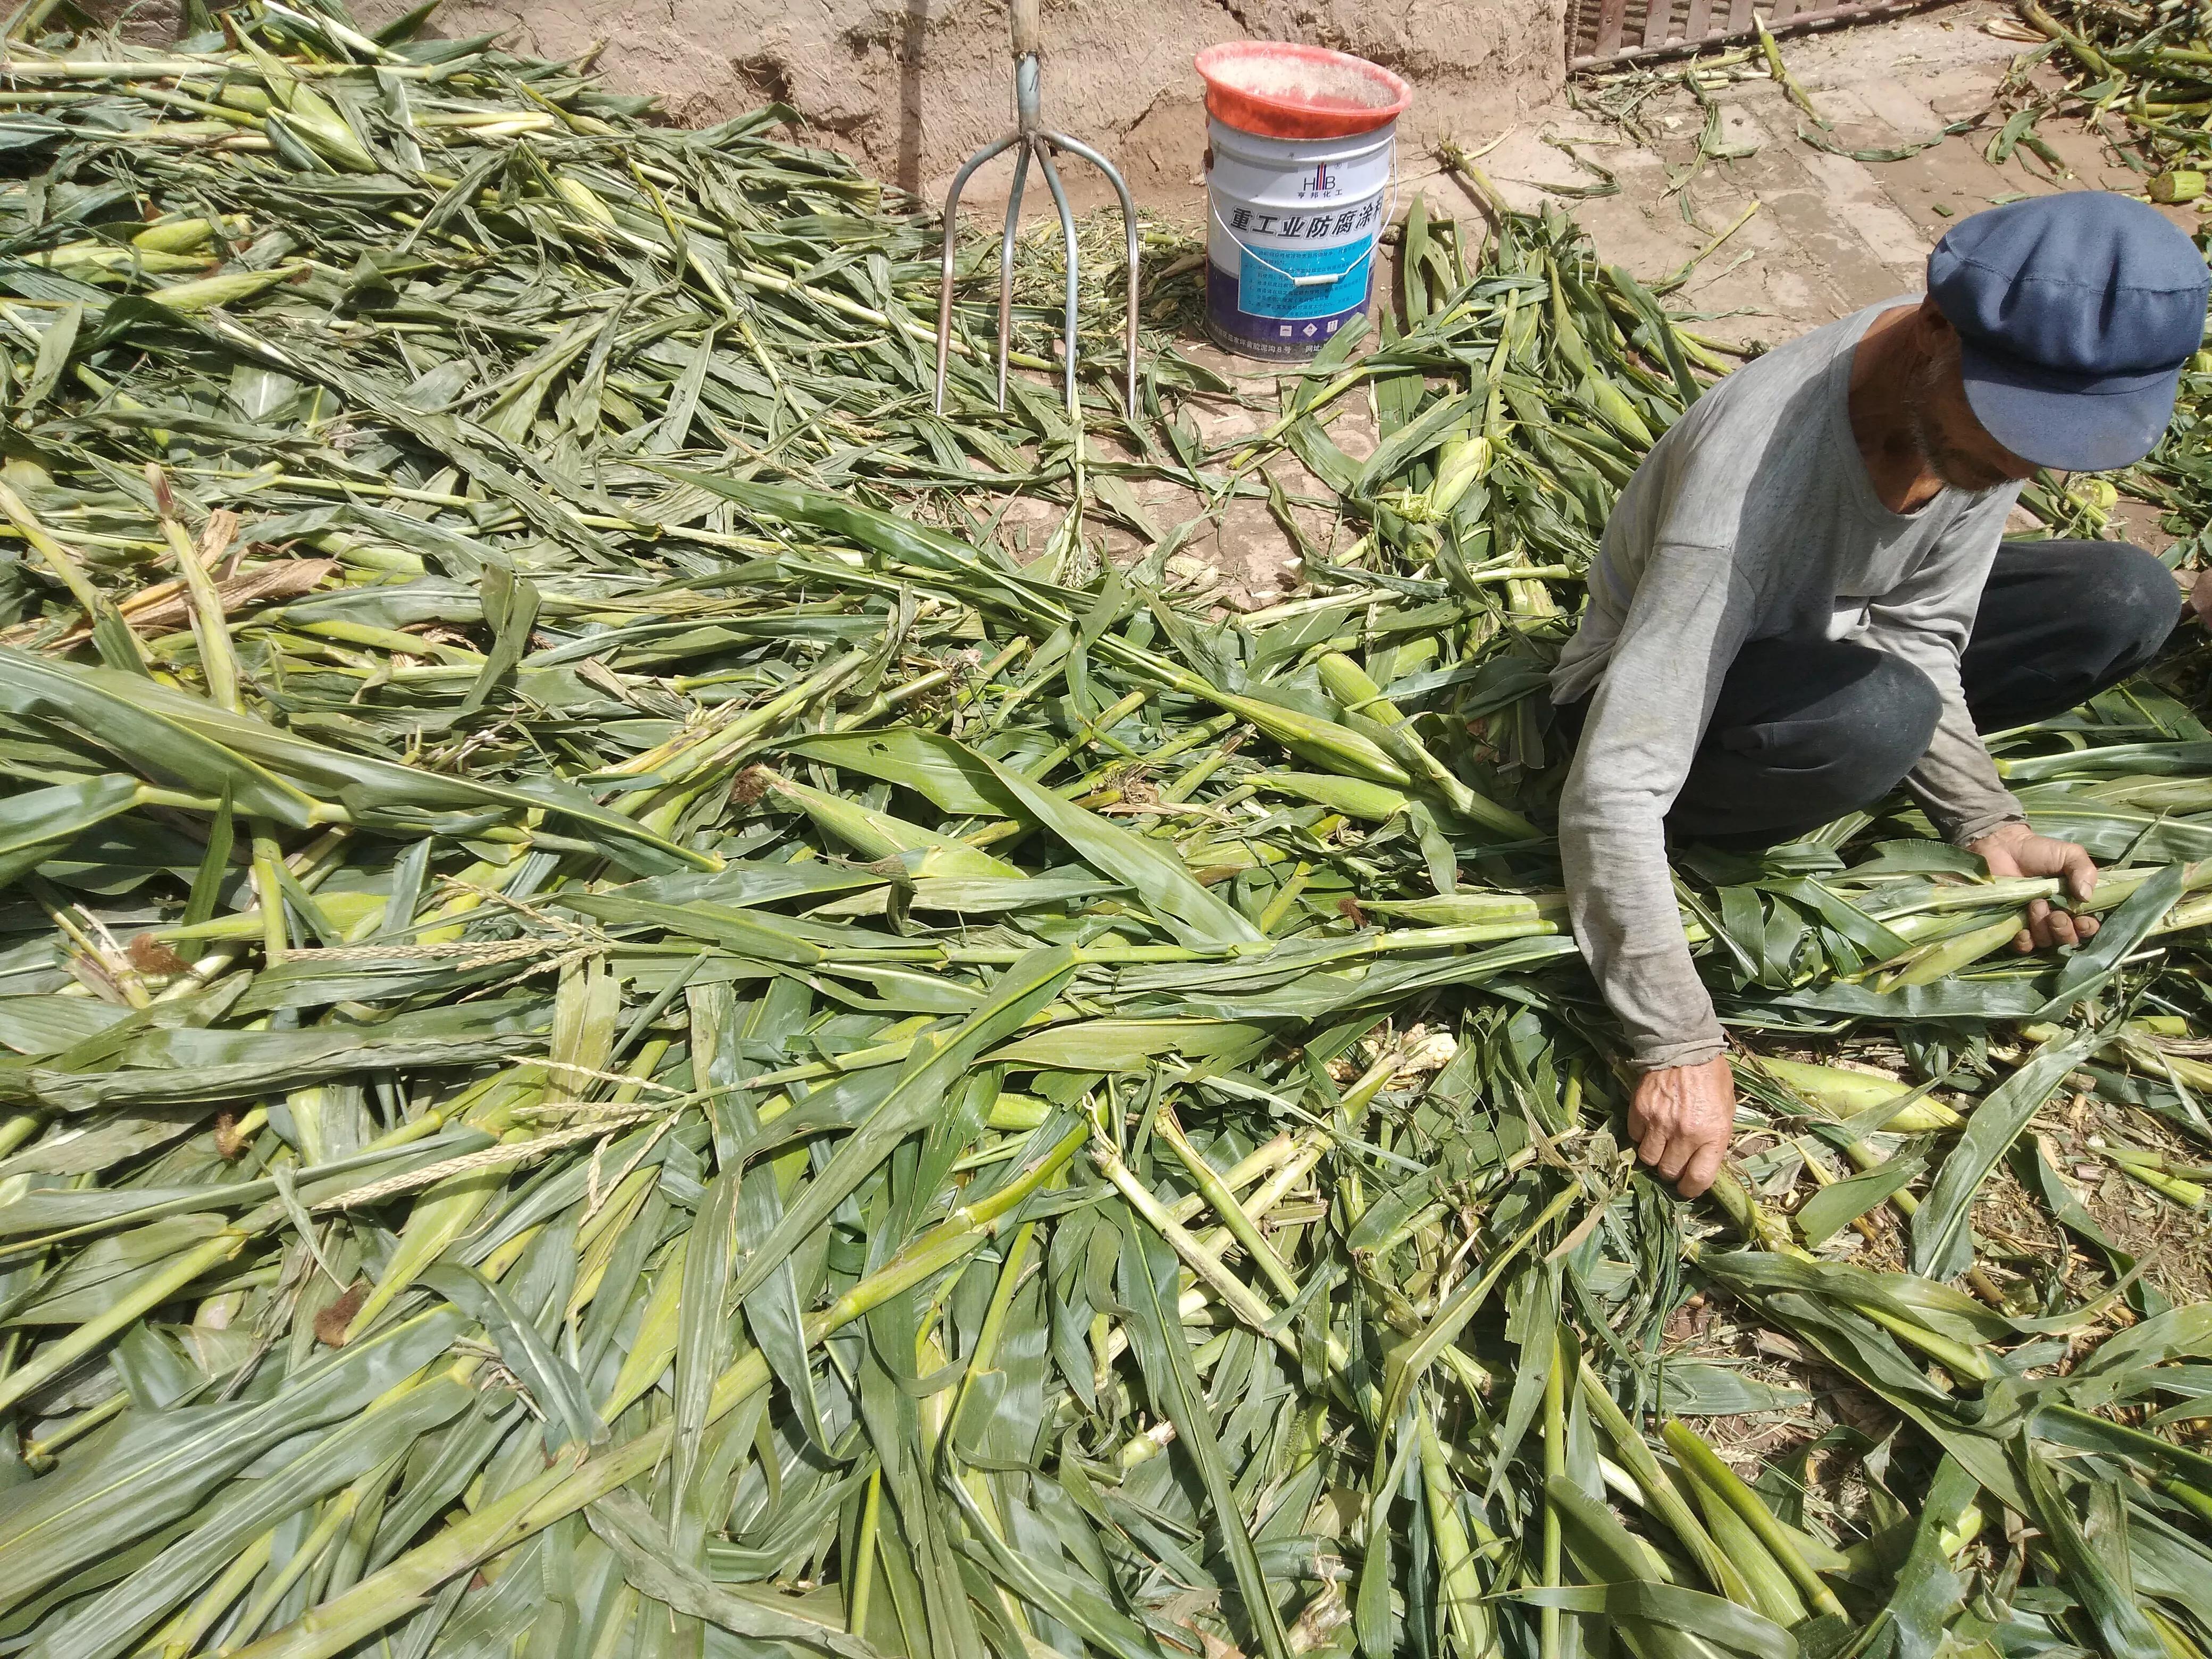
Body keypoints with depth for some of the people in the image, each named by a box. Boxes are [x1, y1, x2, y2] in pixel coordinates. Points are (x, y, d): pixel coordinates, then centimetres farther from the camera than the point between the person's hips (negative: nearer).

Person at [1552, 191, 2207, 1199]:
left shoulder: (1988, 399, -16)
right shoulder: (1756, 473, -38)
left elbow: (1915, 634, -5)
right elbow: (1611, 794, -40)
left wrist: (1985, 823, -18)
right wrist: (1681, 1047, -39)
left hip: (1820, 638, 7)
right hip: (1655, 689, -6)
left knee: (2124, 600, -9)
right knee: (1873, 715, -38)